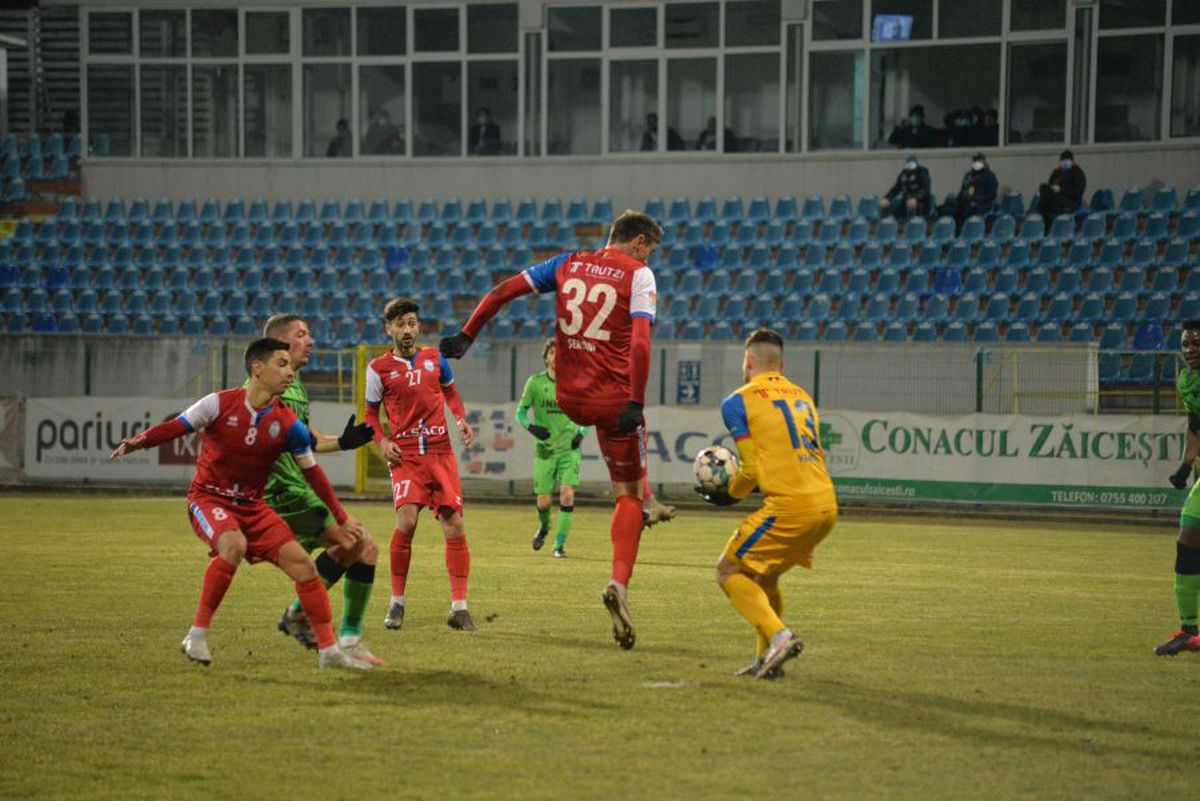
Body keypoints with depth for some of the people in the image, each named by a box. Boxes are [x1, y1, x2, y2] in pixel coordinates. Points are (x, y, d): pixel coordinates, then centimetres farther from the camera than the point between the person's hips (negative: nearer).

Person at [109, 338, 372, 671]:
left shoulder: (288, 425, -2)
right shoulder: (220, 404, -11)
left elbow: (312, 473, 8)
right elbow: (175, 427, -8)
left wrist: (342, 520, 10)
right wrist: (138, 441, -27)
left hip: (251, 506, 4)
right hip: (208, 497, -4)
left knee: (302, 563, -8)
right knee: (234, 545, -36)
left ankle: (328, 651, 2)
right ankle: (198, 635, -24)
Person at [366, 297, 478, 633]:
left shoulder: (434, 358, 9)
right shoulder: (379, 367, 3)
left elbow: (450, 392, 25)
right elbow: (371, 412, 12)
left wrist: (461, 420, 8)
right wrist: (382, 442, -4)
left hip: (440, 451, 3)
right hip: (405, 454, -3)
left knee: (454, 524, -4)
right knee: (407, 520, -21)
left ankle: (459, 607, 4)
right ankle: (397, 602, -5)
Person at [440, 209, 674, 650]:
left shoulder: (569, 263, 8)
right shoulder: (638, 274, -6)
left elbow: (502, 291, 4)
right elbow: (640, 342, -19)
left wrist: (465, 337, 10)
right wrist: (636, 404, -21)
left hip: (569, 399, 5)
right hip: (613, 396, -5)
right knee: (627, 496, 4)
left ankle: (644, 501, 39)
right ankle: (619, 584, -10)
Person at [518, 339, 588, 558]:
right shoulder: (535, 382, -2)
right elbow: (520, 412, 4)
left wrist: (581, 433, -3)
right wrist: (531, 427, -16)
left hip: (569, 449, 0)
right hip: (545, 450, 0)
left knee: (567, 494, -17)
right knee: (544, 501, -1)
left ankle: (560, 544, -6)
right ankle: (544, 527, 34)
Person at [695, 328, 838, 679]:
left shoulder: (738, 402, 1)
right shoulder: (803, 397, 22)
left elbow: (752, 469, -4)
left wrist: (729, 495, 16)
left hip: (789, 504, -7)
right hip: (827, 505, 7)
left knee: (730, 571, 3)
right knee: (763, 575, 23)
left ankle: (778, 636, -15)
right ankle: (767, 659, 20)